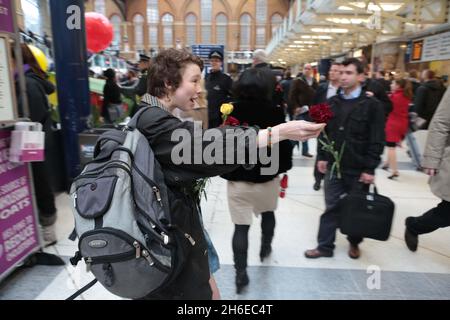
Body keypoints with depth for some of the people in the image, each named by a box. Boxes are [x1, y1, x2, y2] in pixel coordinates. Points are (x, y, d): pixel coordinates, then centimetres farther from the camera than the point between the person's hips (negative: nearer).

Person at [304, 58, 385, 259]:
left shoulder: (371, 105, -8)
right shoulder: (332, 102, 5)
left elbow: (377, 140, -10)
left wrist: (370, 168, -13)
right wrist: (322, 157, 5)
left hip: (358, 169, -3)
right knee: (331, 207, 9)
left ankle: (354, 243, 35)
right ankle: (325, 246, 20)